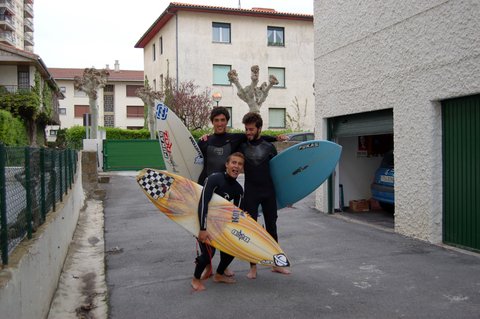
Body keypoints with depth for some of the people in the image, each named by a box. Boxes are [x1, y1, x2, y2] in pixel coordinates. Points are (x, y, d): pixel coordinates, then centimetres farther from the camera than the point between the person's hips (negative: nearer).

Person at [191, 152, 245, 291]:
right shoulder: (214, 179, -24)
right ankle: (196, 279, 5)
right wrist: (203, 229, -34)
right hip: (203, 220, -7)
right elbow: (203, 203, -30)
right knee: (209, 251, -20)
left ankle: (219, 275, 28)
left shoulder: (238, 189, -2)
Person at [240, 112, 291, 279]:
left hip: (269, 192, 1)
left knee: (272, 227, 10)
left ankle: (276, 263, 21)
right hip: (251, 193, -1)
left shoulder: (269, 147, 3)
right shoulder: (242, 146, 2)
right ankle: (253, 267, 12)